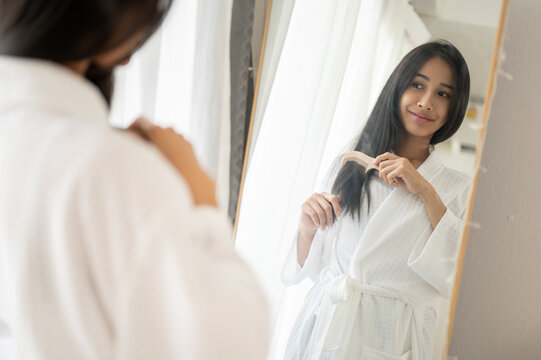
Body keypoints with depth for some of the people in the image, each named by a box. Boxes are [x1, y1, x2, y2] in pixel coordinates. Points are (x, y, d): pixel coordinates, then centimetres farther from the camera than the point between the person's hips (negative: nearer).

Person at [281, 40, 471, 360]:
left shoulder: (459, 188, 1)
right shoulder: (350, 166, 6)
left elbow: (465, 279, -14)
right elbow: (309, 269, 8)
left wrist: (427, 194, -13)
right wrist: (306, 229, -11)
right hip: (324, 329, 2)